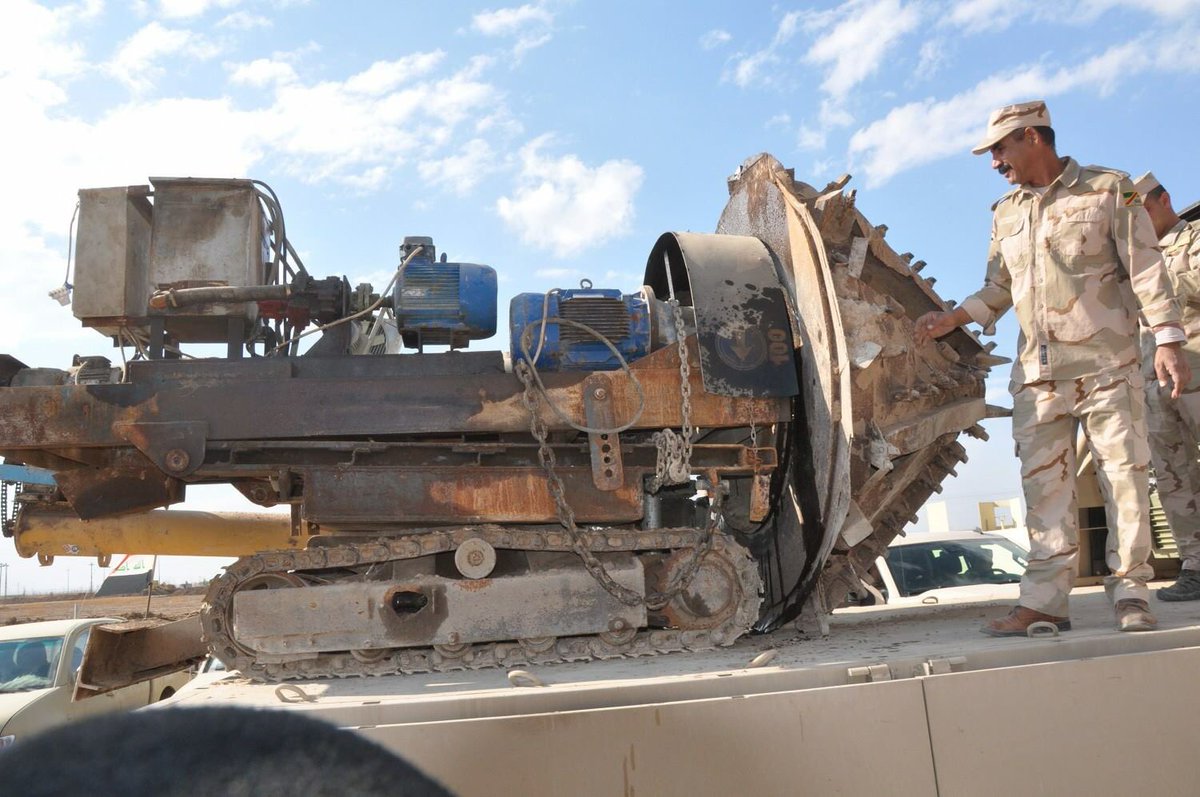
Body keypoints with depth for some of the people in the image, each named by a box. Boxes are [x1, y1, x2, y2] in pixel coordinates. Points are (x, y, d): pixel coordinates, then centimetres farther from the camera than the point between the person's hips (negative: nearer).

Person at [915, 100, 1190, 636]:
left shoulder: (1108, 189, 2)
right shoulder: (1005, 214, 16)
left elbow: (1145, 268, -2)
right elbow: (998, 289, 18)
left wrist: (1167, 339, -10)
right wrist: (953, 319, 2)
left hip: (1106, 364, -4)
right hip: (1038, 373, 4)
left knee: (1124, 473, -2)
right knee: (1044, 483, 2)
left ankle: (1130, 594, 9)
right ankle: (1044, 599, 5)